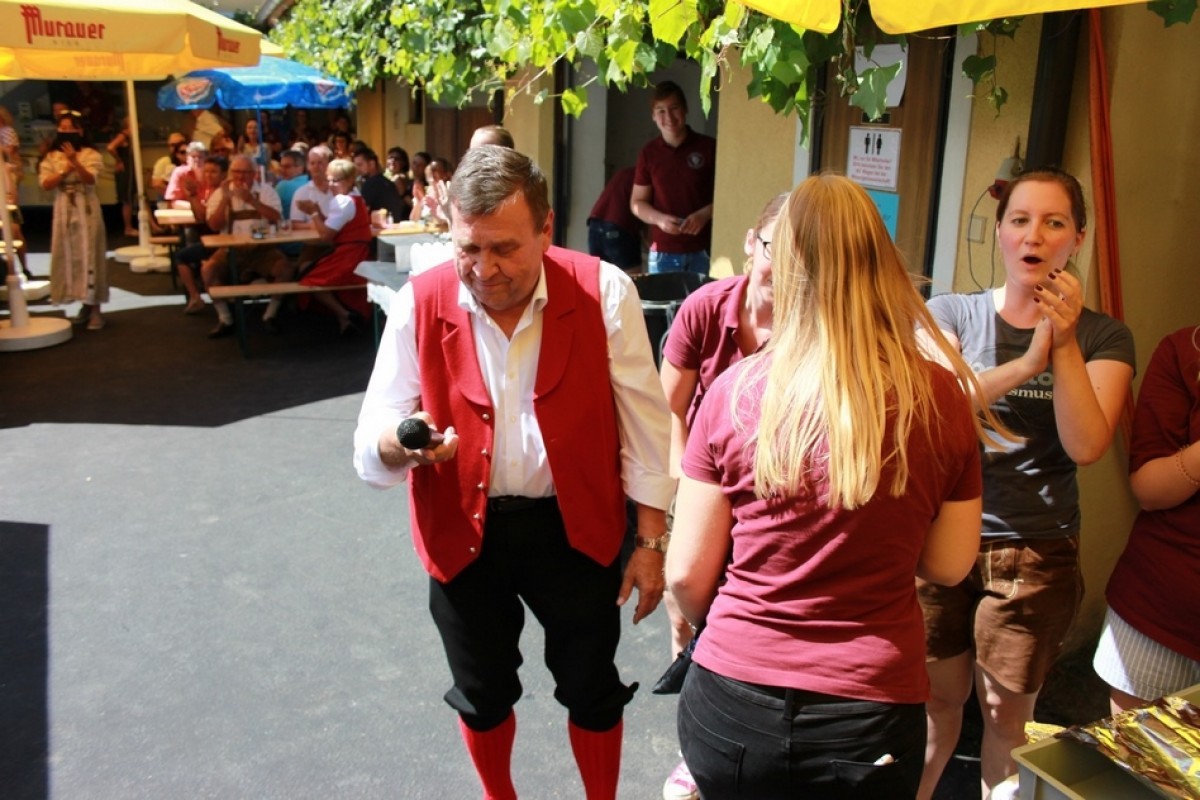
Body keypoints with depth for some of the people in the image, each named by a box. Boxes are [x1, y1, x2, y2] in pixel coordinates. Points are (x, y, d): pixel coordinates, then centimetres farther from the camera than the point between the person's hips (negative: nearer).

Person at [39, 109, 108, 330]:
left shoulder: (91, 155, -2)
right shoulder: (51, 157, 7)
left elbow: (90, 179, -18)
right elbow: (45, 184, -4)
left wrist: (75, 161, -33)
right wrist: (65, 171, -16)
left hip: (87, 210, -4)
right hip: (63, 211, 4)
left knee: (89, 255, -5)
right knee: (70, 256, 6)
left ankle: (95, 308, -4)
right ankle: (85, 303, 16)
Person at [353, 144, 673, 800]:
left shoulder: (603, 291, -14)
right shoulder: (418, 304, -11)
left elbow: (643, 424, -7)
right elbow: (370, 445, -9)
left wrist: (651, 541, -5)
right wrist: (402, 442, -34)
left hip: (574, 527, -1)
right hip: (463, 532, 2)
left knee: (592, 690, 15)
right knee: (482, 695, 21)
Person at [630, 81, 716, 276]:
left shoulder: (710, 148, -1)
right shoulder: (649, 153, 6)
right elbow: (637, 201, 10)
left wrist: (705, 214, -15)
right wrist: (659, 218, -10)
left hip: (703, 252, -2)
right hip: (662, 254, 2)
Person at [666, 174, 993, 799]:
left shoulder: (735, 391, -11)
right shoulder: (942, 397, -8)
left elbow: (686, 575, -4)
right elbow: (948, 565, 2)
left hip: (732, 704, 0)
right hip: (869, 722, 1)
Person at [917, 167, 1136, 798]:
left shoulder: (1103, 337, 0)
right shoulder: (952, 314, -1)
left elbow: (1086, 445, -14)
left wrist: (1065, 345, -22)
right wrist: (1026, 363, -28)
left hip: (1035, 554, 0)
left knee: (1006, 712, 13)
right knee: (938, 698, 15)